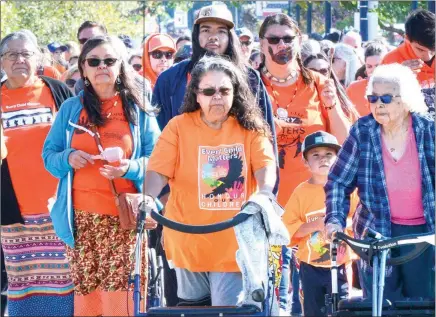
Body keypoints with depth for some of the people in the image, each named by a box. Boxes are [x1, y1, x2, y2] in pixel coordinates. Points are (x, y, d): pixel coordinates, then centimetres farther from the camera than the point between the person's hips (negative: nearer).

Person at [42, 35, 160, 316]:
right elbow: (49, 155, 10)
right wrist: (68, 157, -11)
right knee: (85, 293, 0)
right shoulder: (71, 109, 9)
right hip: (80, 217, 2)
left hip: (124, 217, -2)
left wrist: (130, 168, -17)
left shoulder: (138, 111, 5)